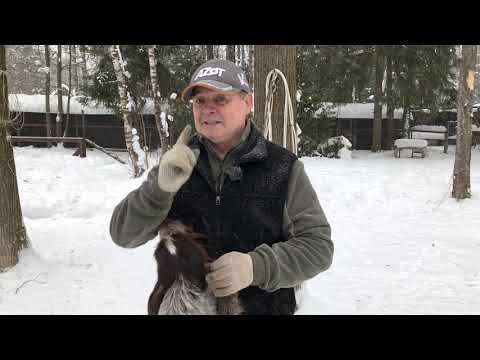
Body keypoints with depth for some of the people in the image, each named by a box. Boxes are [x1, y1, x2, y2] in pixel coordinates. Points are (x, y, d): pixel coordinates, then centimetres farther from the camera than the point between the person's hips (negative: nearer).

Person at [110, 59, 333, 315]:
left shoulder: (282, 168, -9)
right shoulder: (178, 164, -3)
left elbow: (318, 245, -9)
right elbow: (124, 234, -9)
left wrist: (257, 267, -24)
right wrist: (161, 187, -26)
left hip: (263, 307, -2)